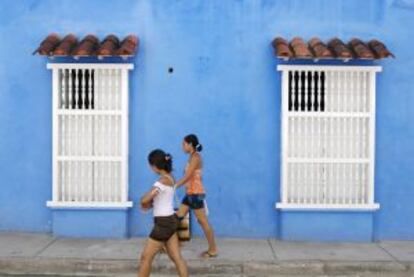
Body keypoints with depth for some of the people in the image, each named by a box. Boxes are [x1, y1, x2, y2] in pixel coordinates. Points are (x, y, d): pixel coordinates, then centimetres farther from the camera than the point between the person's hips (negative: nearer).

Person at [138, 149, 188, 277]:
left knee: (146, 257, 3)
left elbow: (144, 200, -25)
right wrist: (150, 204, -1)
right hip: (170, 221, 9)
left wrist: (144, 204, -2)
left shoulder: (163, 180, -19)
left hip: (163, 223, -9)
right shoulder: (169, 177, 9)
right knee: (177, 258, 8)